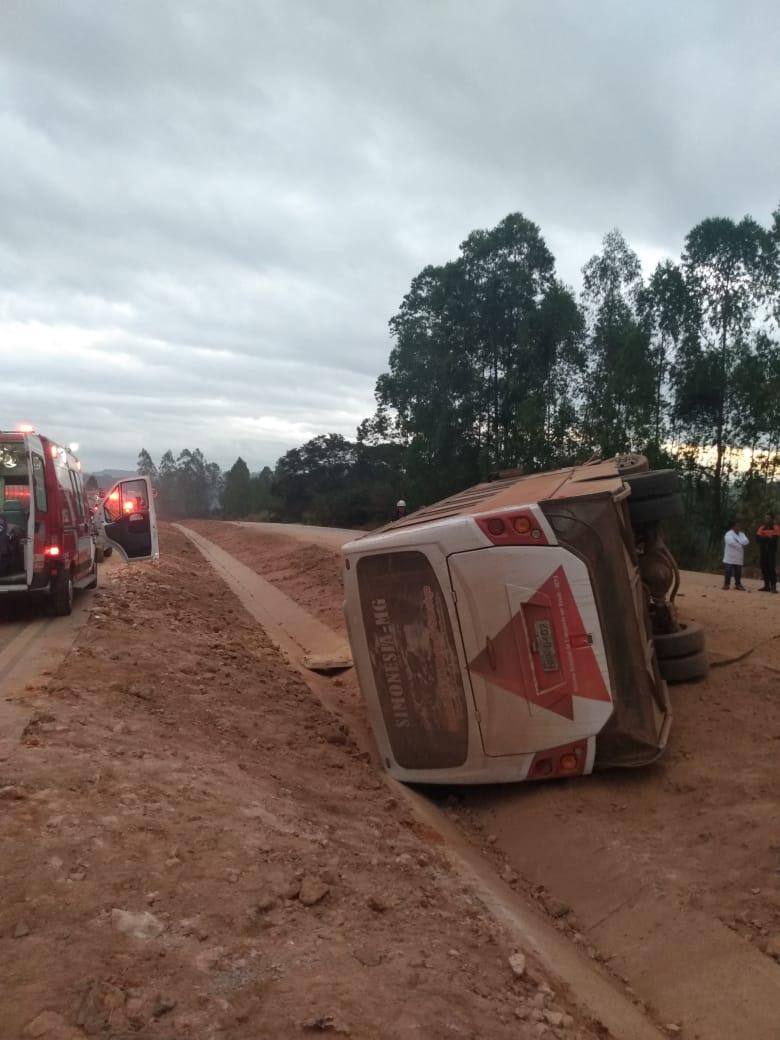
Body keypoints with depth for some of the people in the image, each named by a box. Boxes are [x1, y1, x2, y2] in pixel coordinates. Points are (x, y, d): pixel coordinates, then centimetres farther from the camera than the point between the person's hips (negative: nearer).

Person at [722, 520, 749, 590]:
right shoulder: (728, 534, -6)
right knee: (728, 572, -4)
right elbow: (731, 542, -22)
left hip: (739, 558, 5)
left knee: (738, 572, 10)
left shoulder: (742, 534, 12)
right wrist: (740, 545, -10)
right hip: (730, 557, -5)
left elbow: (745, 542, -4)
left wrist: (737, 542, -15)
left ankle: (738, 584, 18)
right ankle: (726, 584, 4)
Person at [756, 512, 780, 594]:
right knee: (764, 568, 3)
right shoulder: (762, 528, 11)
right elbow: (757, 538, -1)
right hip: (763, 550, 4)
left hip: (772, 551, -4)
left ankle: (773, 586, -9)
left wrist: (764, 539, -8)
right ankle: (767, 586, 9)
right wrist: (768, 539, -13)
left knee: (772, 568, -10)